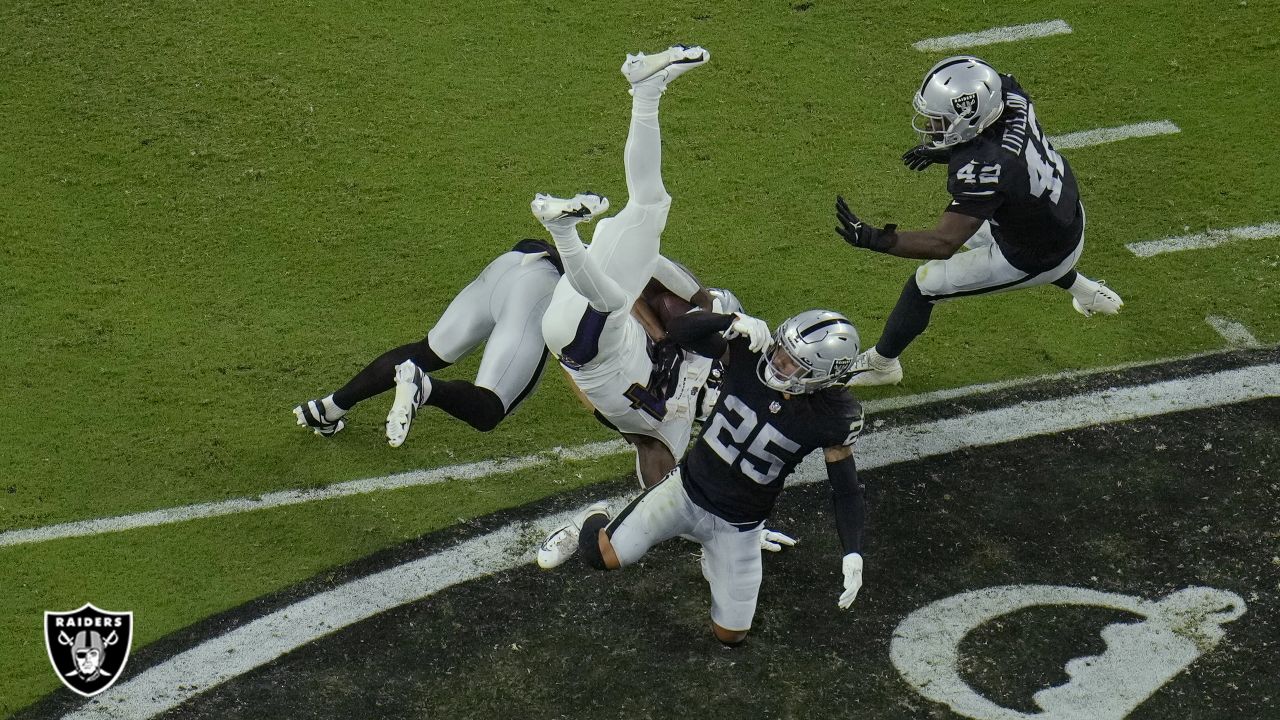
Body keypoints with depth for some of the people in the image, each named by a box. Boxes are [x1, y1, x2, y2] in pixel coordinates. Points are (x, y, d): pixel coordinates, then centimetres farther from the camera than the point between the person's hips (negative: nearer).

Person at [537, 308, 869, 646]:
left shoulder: (831, 416, -20)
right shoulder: (750, 352, -18)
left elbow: (847, 490, -11)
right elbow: (679, 329, -23)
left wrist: (853, 554, -23)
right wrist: (735, 320, -38)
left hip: (737, 525, 0)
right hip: (688, 487, 0)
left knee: (730, 634, 10)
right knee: (603, 555, -12)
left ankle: (714, 554, 40)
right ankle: (594, 522, 27)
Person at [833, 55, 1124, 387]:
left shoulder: (981, 171, -39)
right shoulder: (1011, 98, -18)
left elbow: (943, 244, -40)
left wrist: (874, 239, -47)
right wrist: (944, 152, -2)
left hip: (1038, 259, -8)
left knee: (923, 285, 2)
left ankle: (881, 363, 25)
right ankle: (1085, 292, 46)